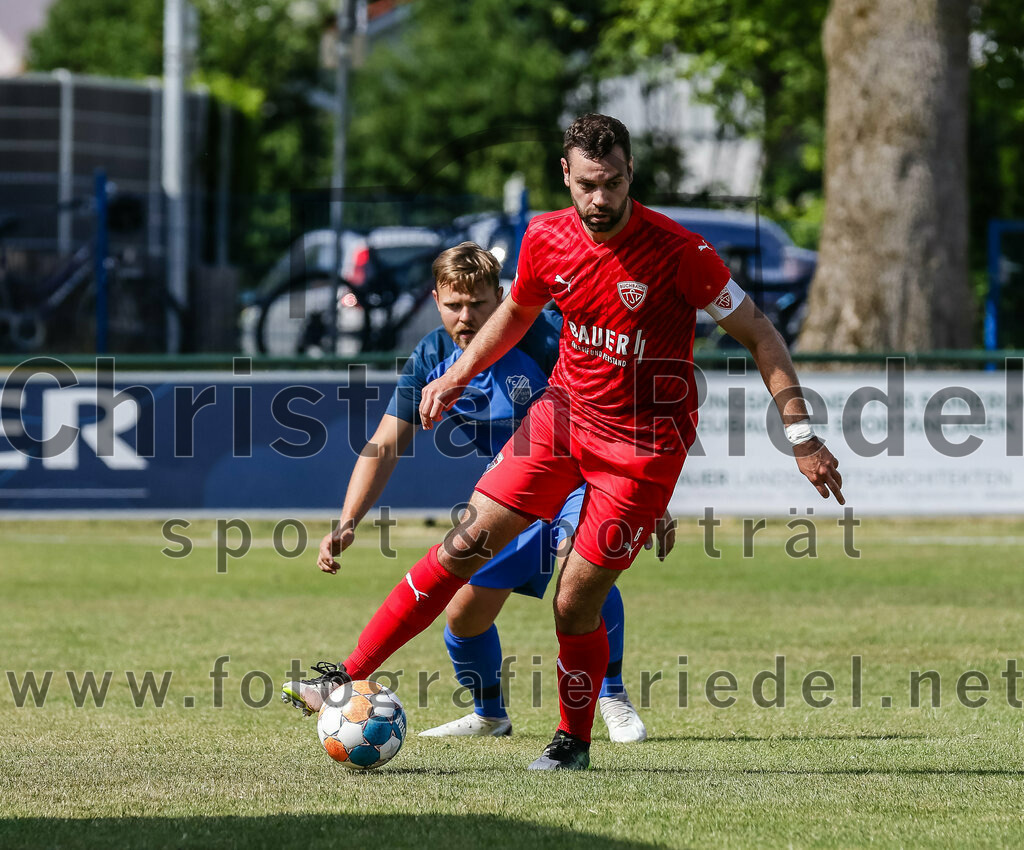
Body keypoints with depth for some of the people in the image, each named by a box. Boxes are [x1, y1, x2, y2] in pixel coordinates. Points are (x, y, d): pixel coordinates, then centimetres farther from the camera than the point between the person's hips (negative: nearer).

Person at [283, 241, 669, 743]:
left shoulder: (543, 336, -25)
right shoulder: (432, 359, -10)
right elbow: (384, 445, -8)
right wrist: (347, 524, -21)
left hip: (581, 478, -5)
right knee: (465, 611, -2)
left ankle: (614, 698, -15)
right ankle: (489, 715, 27)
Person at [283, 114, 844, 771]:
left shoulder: (678, 251, -20)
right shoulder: (546, 239, -5)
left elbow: (758, 334, -12)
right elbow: (517, 312, 18)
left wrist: (801, 433, -16)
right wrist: (456, 377, 12)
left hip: (644, 443, -4)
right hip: (565, 413, 4)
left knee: (576, 602, -6)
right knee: (468, 542, -4)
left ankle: (574, 740, 18)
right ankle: (351, 677, 1)